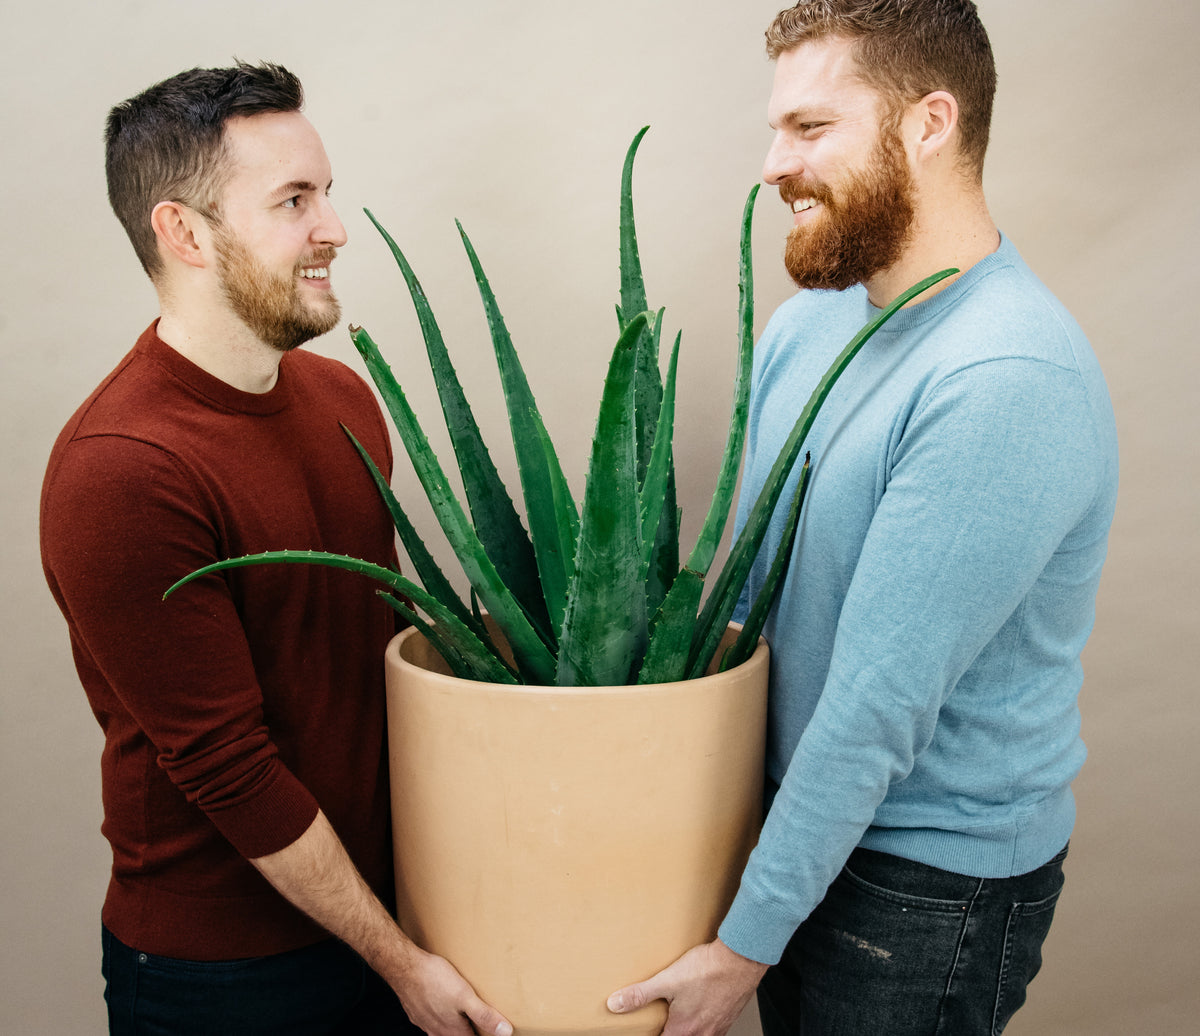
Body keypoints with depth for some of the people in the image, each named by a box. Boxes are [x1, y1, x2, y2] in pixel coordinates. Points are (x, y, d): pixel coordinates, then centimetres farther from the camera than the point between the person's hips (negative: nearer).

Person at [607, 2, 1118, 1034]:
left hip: (932, 882, -7)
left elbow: (879, 705, -26)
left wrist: (745, 944, -19)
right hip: (800, 813, 7)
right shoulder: (807, 322, -1)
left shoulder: (1007, 385, -28)